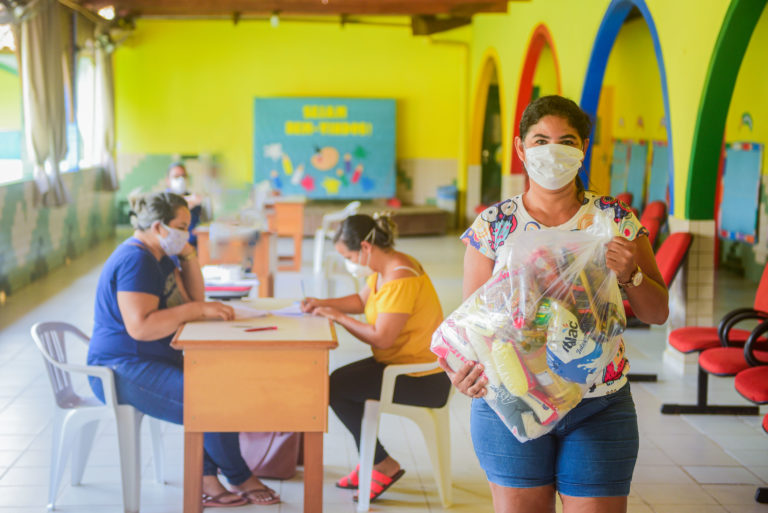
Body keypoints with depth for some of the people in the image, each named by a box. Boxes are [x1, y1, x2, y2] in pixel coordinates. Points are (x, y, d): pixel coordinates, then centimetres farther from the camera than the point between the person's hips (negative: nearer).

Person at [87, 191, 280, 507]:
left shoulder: (160, 256, 12)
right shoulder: (136, 261, -20)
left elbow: (193, 298, 15)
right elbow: (139, 326, -30)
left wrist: (189, 256, 2)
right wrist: (196, 310, -26)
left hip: (149, 362, 11)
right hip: (123, 371, -11)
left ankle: (206, 482, 0)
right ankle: (240, 478, 0)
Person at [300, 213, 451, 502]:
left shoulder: (399, 280, -24)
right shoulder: (382, 269, 7)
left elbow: (381, 338, -26)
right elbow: (361, 300, 22)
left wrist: (337, 316, -16)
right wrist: (323, 304, 6)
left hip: (422, 380, -10)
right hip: (403, 364, 10)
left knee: (336, 387, -12)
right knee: (339, 380, 7)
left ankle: (384, 466, 1)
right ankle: (369, 463, 14)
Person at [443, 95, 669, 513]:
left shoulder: (616, 220, 3)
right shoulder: (493, 225, 1)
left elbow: (657, 313, 5)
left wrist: (629, 274, -15)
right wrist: (464, 369, -20)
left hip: (600, 406, 1)